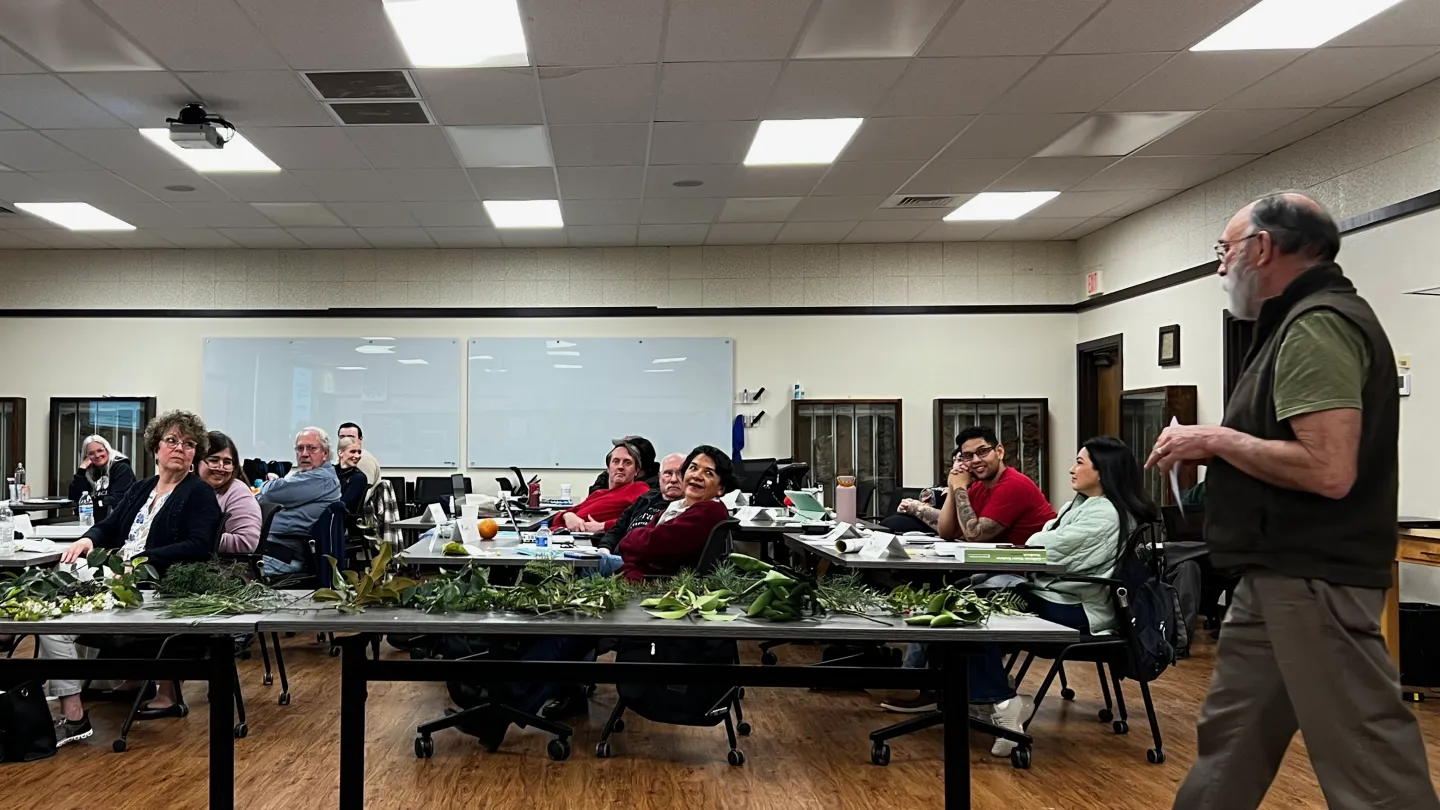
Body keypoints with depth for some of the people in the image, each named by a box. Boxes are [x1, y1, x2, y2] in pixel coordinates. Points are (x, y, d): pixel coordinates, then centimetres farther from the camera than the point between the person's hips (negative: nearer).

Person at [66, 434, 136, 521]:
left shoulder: (122, 468, -3)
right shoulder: (89, 472, 14)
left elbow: (118, 499, -15)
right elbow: (75, 498, 1)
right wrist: (82, 469, -1)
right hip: (93, 521, 4)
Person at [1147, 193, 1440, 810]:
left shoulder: (1315, 325, -17)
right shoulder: (1304, 320, 16)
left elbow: (1328, 470, -27)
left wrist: (1215, 439, -15)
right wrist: (1215, 448, 10)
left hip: (1313, 578, -11)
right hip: (1281, 574, 11)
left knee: (1367, 760, -1)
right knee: (1228, 740, 17)